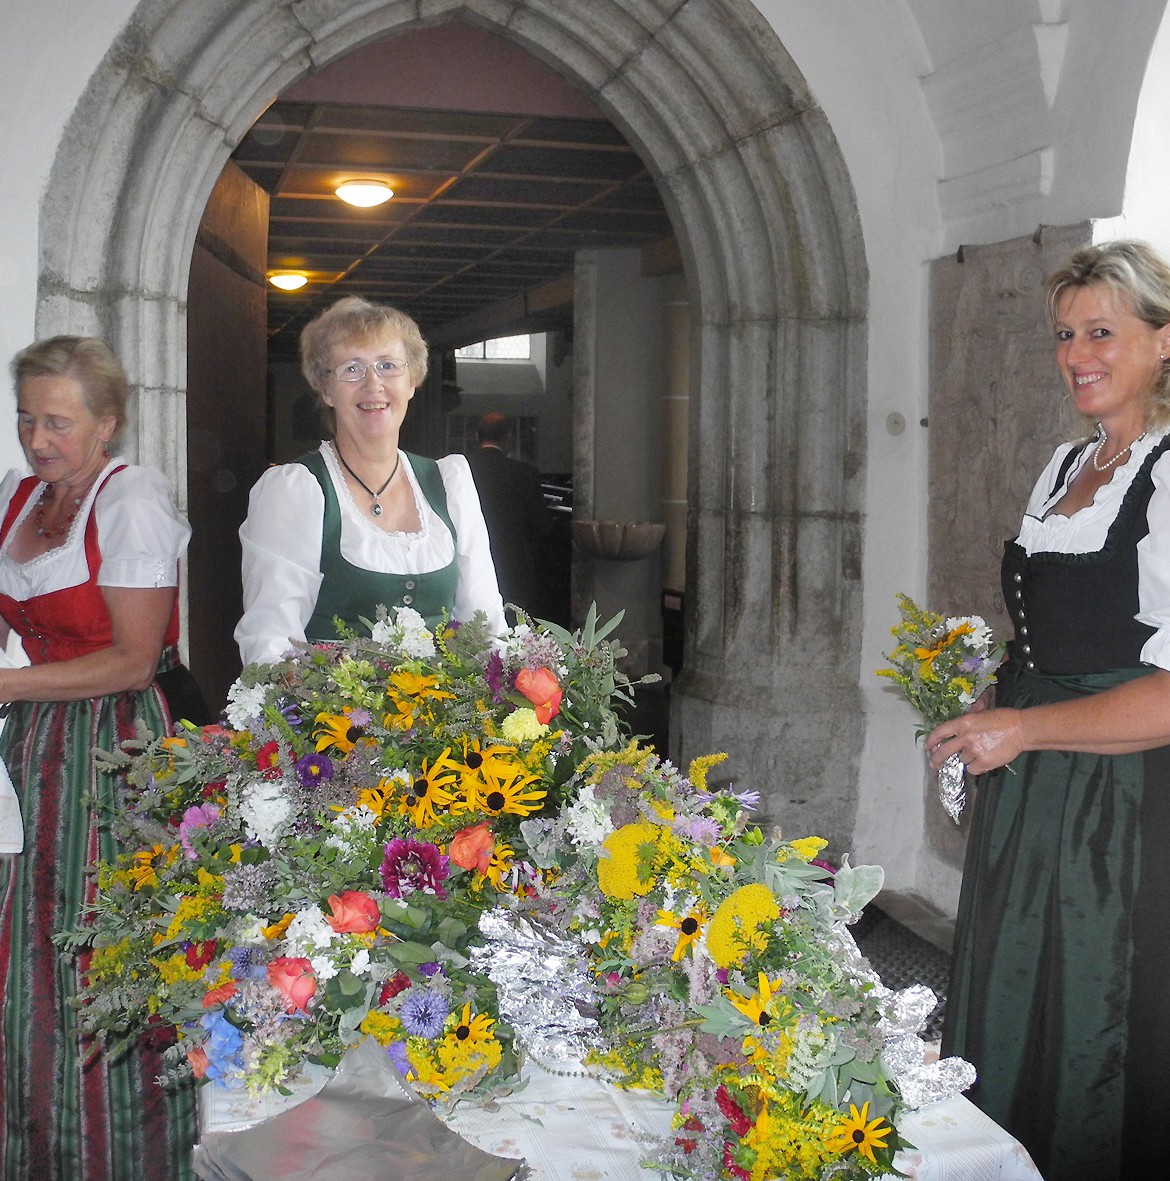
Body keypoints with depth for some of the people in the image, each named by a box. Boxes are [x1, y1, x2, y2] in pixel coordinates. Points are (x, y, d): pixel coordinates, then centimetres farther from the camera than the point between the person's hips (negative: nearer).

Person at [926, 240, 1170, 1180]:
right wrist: (985, 702, 8)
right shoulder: (1065, 467, 13)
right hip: (1027, 803, 9)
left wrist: (1023, 728, -17)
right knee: (1007, 1032, 17)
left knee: (1091, 1050, 6)